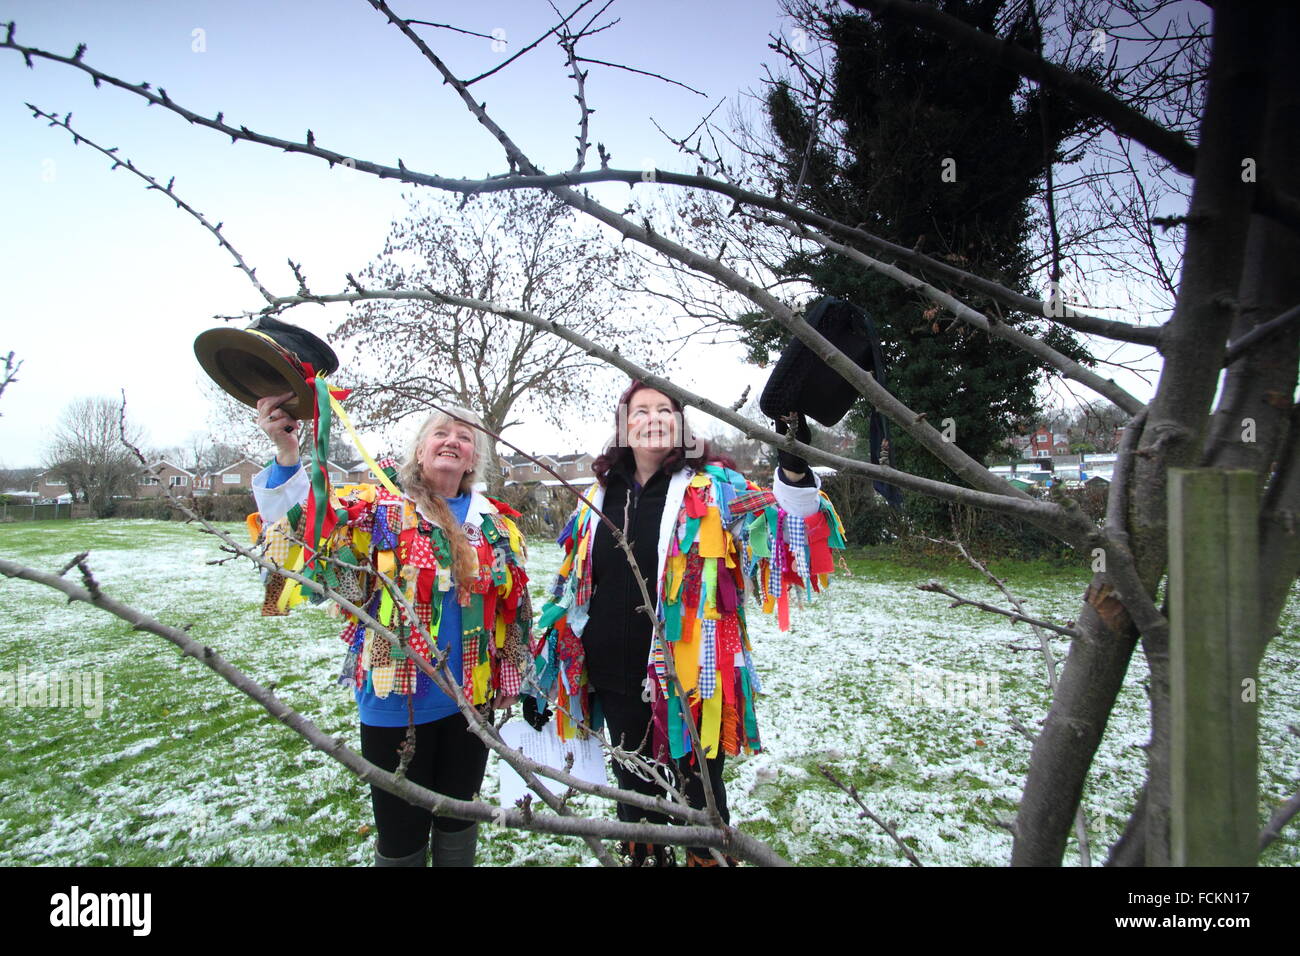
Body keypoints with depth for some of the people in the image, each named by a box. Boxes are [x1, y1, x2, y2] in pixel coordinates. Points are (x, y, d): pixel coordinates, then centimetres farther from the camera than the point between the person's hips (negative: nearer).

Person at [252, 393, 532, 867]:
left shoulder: (498, 524, 5)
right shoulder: (380, 506, -6)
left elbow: (515, 611, 10)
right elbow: (301, 527, -20)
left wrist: (518, 681, 12)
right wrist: (286, 452, -33)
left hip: (471, 701, 4)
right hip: (396, 702, -3)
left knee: (459, 820, 21)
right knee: (401, 836, 11)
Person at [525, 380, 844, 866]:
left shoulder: (710, 486, -6)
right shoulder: (601, 497, 6)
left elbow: (778, 526, -20)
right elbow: (571, 589, 12)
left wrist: (793, 471, -38)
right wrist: (540, 677, 15)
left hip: (689, 680, -4)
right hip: (617, 682, 4)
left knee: (699, 797, 12)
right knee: (635, 794, 22)